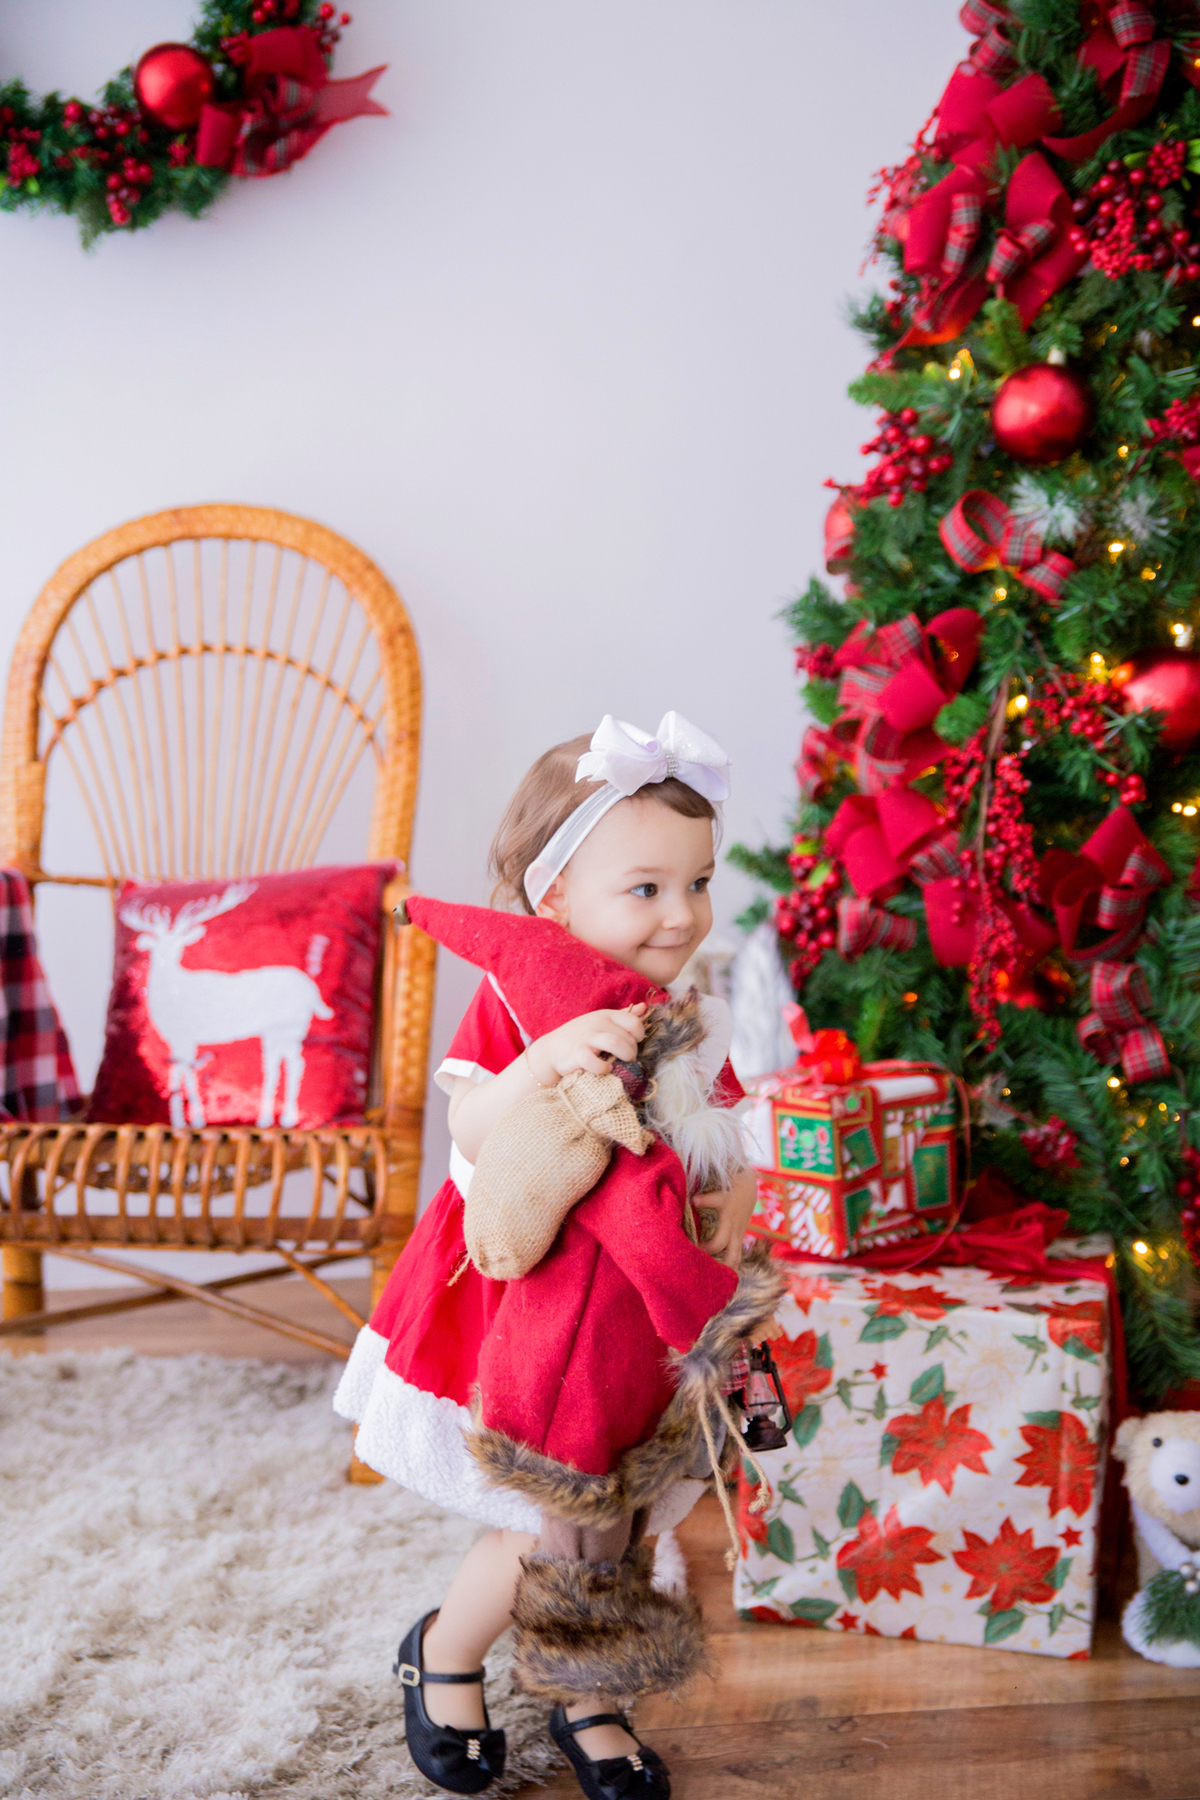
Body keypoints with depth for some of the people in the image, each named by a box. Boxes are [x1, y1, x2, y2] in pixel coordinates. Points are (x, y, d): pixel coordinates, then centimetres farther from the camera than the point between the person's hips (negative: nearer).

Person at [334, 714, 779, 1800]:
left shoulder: (686, 1016, 1)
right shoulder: (522, 997, -18)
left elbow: (718, 1134, 13)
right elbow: (471, 1132, -29)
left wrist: (736, 1193, -7)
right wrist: (547, 1057, -43)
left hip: (647, 1315, 6)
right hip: (538, 1312, -6)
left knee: (616, 1518, 17)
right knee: (565, 1529, 2)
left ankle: (588, 1702, 41)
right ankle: (443, 1655, 32)